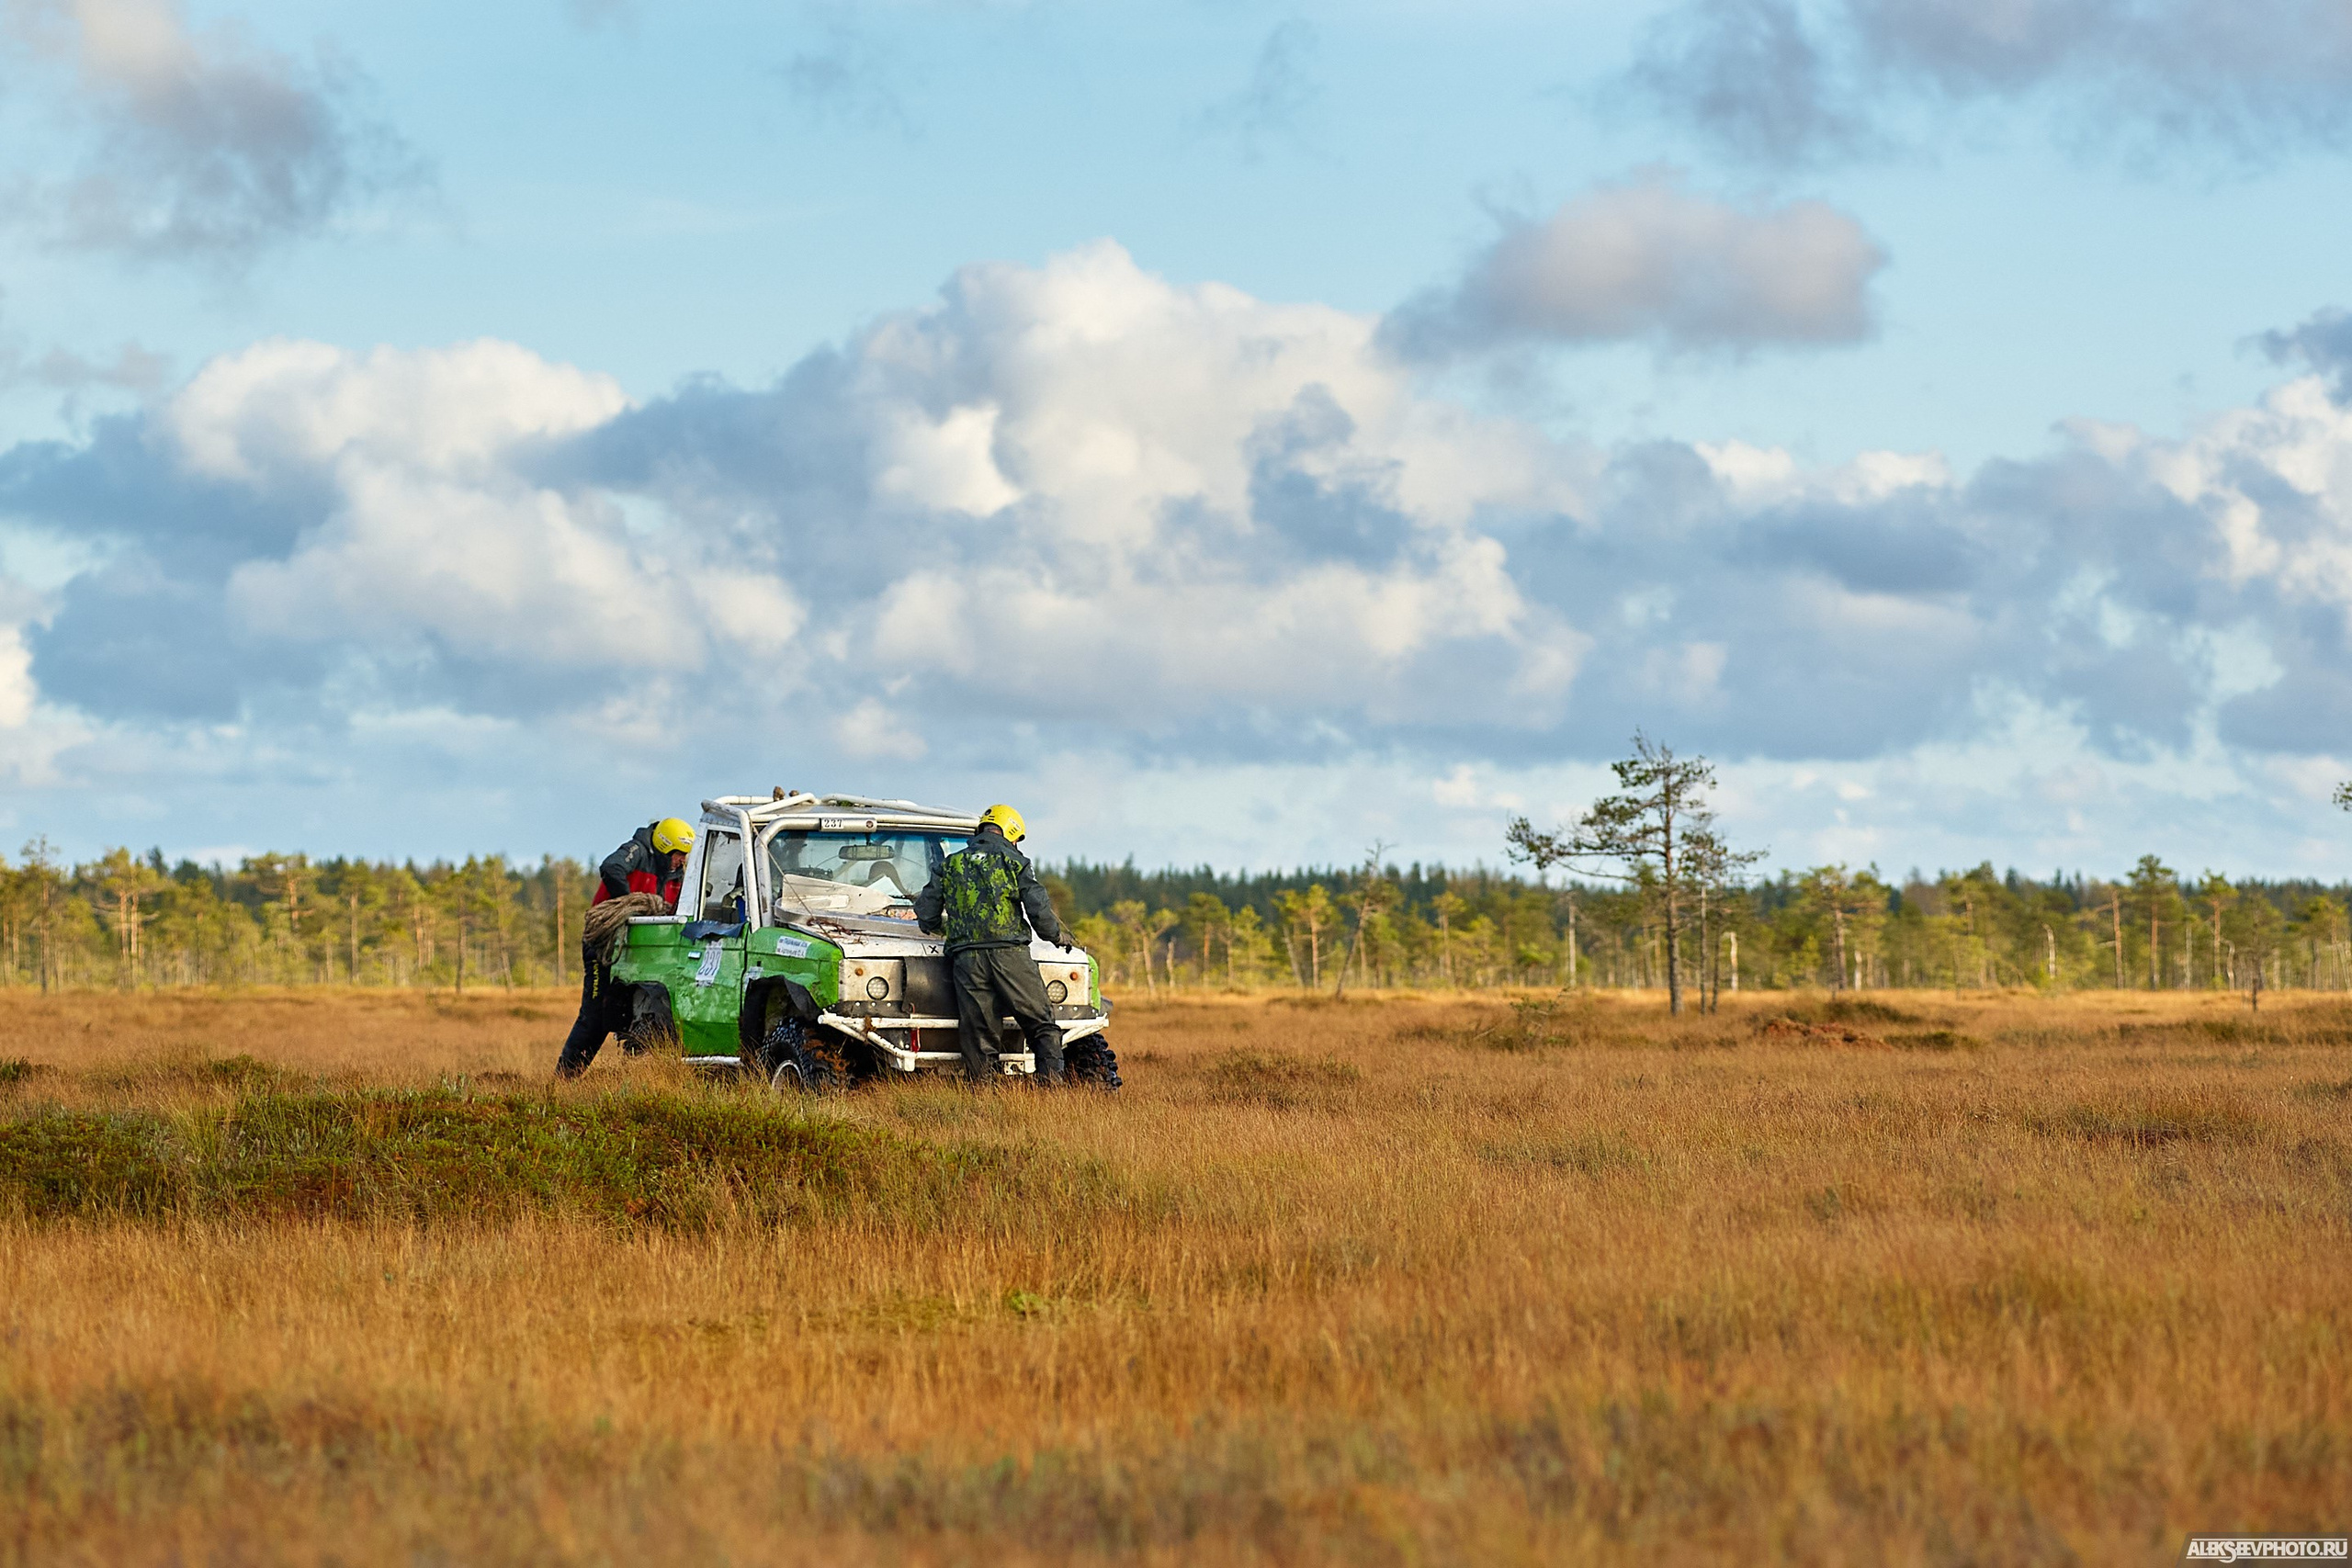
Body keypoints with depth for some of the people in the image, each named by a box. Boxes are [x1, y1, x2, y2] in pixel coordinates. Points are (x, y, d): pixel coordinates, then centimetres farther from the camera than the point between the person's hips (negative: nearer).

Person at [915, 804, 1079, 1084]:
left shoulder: (950, 865, 14)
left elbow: (926, 914, 15)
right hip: (1009, 953, -3)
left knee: (974, 1030, 6)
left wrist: (945, 926, 36)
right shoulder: (1014, 862, 4)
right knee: (1042, 1024, 1)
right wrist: (1057, 937, 15)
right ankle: (1051, 1082, -12)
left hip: (966, 956, 3)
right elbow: (1039, 910, -2)